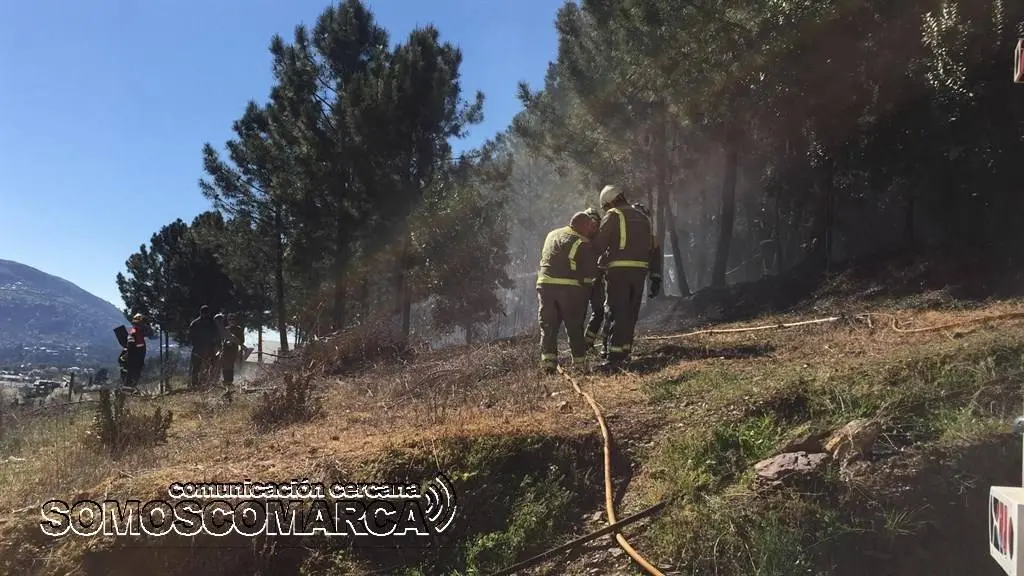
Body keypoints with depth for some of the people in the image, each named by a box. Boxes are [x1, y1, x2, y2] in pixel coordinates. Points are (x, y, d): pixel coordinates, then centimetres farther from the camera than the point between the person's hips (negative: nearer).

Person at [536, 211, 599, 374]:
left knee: (548, 327, 8)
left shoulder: (552, 235, 14)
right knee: (574, 327, 8)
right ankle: (579, 363, 11)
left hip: (545, 285, 4)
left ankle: (548, 362, -1)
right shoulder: (582, 243, -5)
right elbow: (592, 271, -6)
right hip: (570, 288, -4)